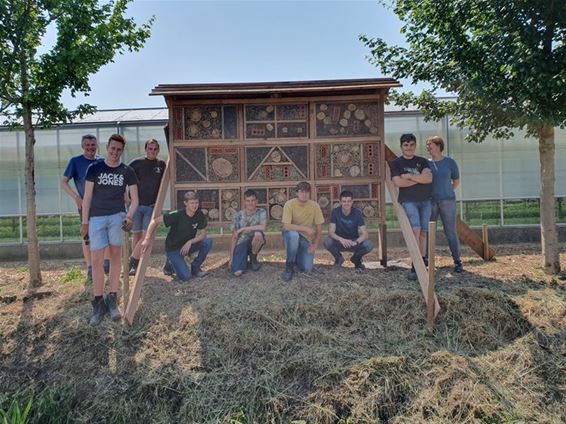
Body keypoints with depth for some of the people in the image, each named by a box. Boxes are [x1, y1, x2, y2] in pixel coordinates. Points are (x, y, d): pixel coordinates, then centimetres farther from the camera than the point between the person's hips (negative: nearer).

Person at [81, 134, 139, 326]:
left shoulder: (127, 171, 5)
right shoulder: (94, 169, 4)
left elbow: (134, 199, 5)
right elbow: (87, 197, 5)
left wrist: (129, 217, -11)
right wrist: (84, 221, 1)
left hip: (117, 216, 0)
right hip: (97, 218, 0)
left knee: (115, 257, 1)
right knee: (96, 260, -3)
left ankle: (112, 300, 12)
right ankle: (99, 303, 7)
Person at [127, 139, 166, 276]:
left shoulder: (161, 165, 8)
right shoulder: (136, 163, -1)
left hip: (151, 206, 2)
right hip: (136, 204, -2)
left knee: (147, 235, -7)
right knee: (136, 234, 3)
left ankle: (133, 261, 5)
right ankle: (135, 264, 13)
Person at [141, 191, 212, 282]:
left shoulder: (199, 215, -11)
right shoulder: (177, 215, -24)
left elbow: (203, 234, -6)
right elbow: (155, 221, -24)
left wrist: (190, 242, -22)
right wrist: (147, 239, -29)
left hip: (187, 246, 5)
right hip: (173, 248, -5)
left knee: (208, 242, -22)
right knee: (185, 276, -22)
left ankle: (195, 267, 1)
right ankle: (172, 263, 12)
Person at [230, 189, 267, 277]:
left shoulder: (261, 212, -6)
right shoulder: (237, 215, -4)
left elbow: (262, 227, -25)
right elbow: (234, 238, -1)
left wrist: (242, 229, -21)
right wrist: (231, 258, -5)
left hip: (254, 243, 2)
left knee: (258, 233, -36)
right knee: (237, 272, -26)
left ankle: (253, 258, -7)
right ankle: (245, 258, 10)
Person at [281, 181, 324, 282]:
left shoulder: (314, 206, -12)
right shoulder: (289, 204, -19)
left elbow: (319, 227, -5)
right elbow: (286, 226, -26)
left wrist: (315, 245, -11)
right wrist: (305, 228, -28)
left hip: (306, 239, 2)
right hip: (291, 234, -2)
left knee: (307, 269, -13)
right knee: (294, 235, -39)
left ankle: (297, 257, 24)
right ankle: (289, 266, -16)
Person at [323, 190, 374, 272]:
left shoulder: (357, 213, -13)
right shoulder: (335, 212, -14)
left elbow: (364, 234, -17)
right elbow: (330, 232, -20)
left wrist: (356, 242, -38)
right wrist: (341, 239, -40)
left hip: (354, 242, 1)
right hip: (340, 242, 0)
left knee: (369, 245, -29)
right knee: (327, 242, -33)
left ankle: (356, 259, 6)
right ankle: (338, 258, 3)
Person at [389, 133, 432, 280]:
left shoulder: (422, 161, 12)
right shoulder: (395, 163, 4)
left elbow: (429, 178, -4)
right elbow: (398, 182, -11)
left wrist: (409, 176, -11)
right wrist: (420, 178, -6)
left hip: (425, 201, 4)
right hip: (409, 201, -4)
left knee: (423, 232, 5)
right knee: (416, 230, -18)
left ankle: (423, 264, 13)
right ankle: (415, 266, -16)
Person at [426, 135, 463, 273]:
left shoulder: (450, 162, 2)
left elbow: (456, 181, 11)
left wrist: (446, 191, 6)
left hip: (448, 201, -2)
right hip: (430, 201, 2)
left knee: (451, 232, 1)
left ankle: (457, 261, 10)